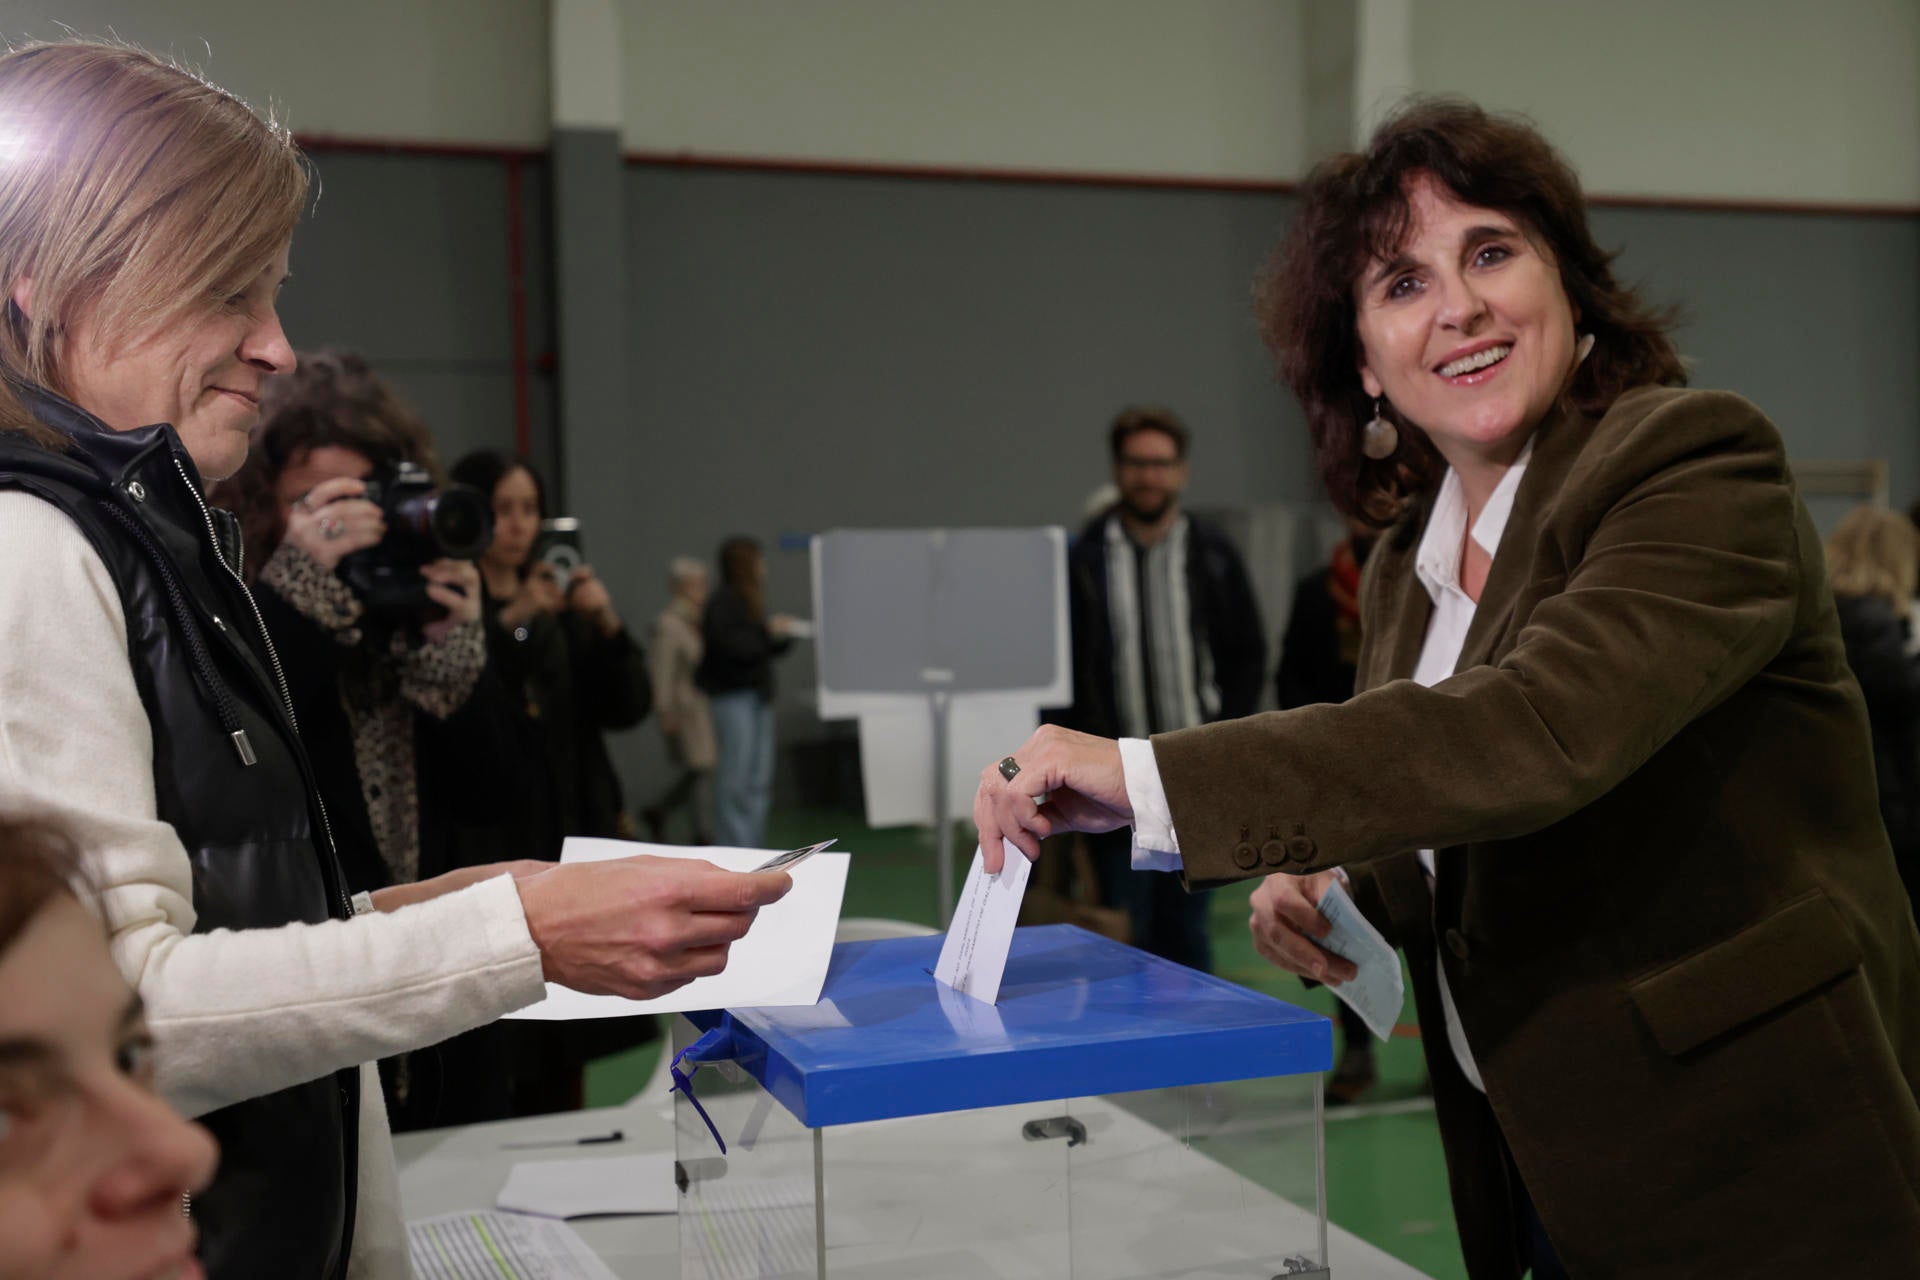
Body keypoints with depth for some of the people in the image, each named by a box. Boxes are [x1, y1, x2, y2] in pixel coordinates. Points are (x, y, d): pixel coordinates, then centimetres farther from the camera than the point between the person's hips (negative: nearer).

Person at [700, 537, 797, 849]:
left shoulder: (750, 601, 14)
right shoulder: (721, 603, -10)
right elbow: (732, 646, -19)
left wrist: (782, 635, 4)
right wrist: (768, 631, -14)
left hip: (758, 694, 9)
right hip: (732, 696, -9)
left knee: (760, 778, 10)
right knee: (736, 777, -7)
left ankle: (753, 845, 16)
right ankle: (733, 849, -1)